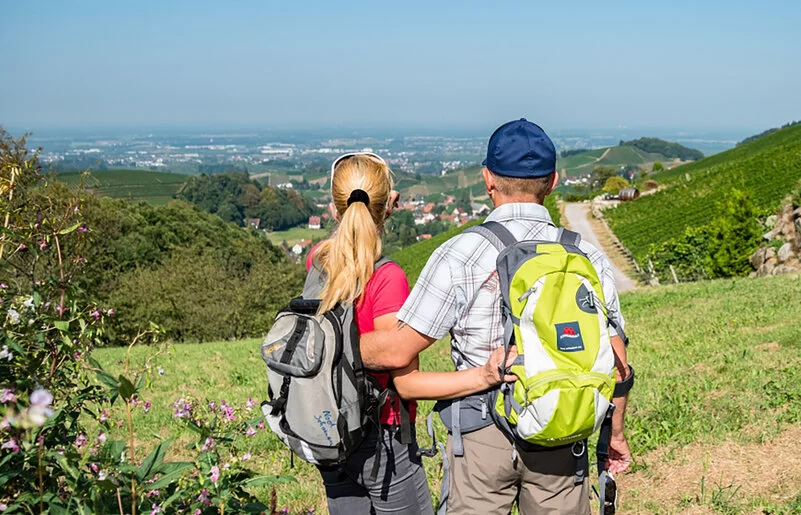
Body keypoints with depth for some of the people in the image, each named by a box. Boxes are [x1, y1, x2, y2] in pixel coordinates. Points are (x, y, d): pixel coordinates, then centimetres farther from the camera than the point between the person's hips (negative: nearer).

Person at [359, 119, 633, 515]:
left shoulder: (461, 255, -13)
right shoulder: (587, 257, -2)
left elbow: (397, 351, -14)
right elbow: (616, 363, 3)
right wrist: (615, 433, 18)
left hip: (482, 433, -3)